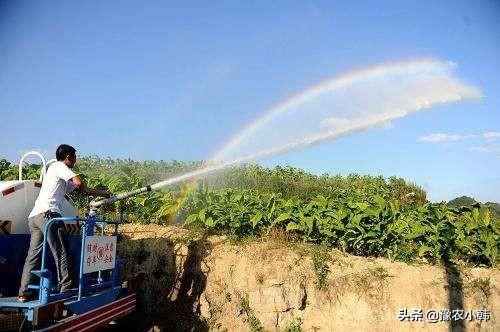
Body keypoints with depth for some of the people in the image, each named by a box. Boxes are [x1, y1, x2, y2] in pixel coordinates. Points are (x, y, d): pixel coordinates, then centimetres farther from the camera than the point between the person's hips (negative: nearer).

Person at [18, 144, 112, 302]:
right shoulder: (59, 166, 3)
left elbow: (79, 189, 35)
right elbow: (79, 183, -12)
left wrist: (103, 193, 37)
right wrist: (83, 190, 10)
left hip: (34, 216, 10)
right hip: (48, 213, -10)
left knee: (33, 255, 9)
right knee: (62, 253, -9)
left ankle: (24, 293, 9)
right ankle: (68, 287, -10)